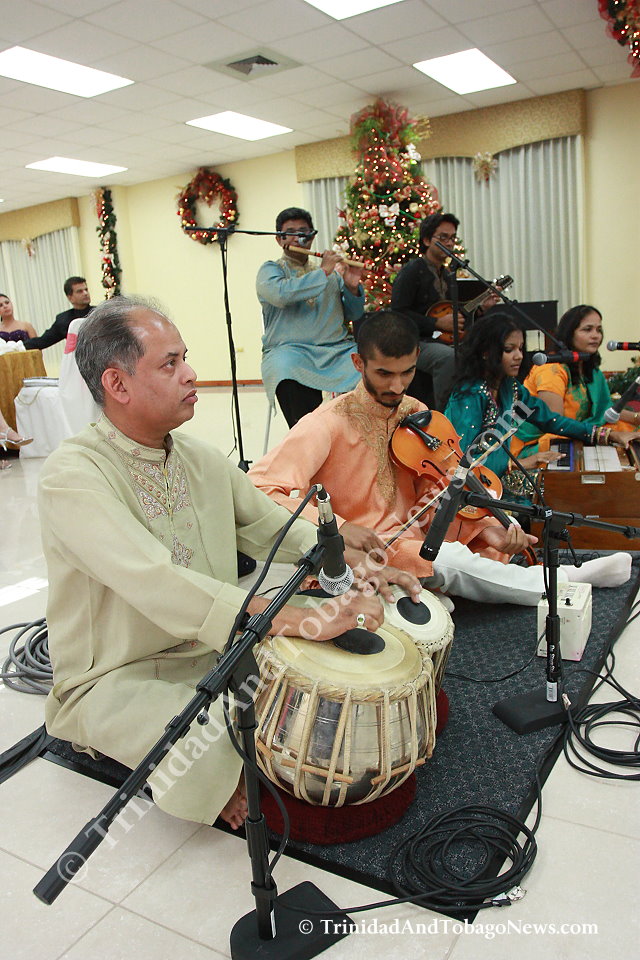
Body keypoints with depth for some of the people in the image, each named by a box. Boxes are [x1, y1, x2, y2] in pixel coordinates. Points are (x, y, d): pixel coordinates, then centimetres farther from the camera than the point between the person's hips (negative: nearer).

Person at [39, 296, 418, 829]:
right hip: (117, 678, -6)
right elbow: (157, 586, -36)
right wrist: (304, 619, -41)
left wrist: (356, 567, -8)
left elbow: (275, 526, 9)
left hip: (218, 646, 7)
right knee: (211, 750, -32)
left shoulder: (202, 459, 3)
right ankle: (221, 780, 4)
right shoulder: (72, 476, -22)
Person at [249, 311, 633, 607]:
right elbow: (260, 488, -26)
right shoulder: (329, 423, -17)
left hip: (409, 537, 7)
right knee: (450, 559, -26)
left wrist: (484, 526, -15)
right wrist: (338, 528, -36)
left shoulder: (416, 414, 4)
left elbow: (432, 492, 3)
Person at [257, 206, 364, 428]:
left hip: (337, 349, 4)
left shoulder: (332, 273, 24)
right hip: (289, 349, -4)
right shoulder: (270, 269, 12)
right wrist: (322, 272, -7)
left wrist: (352, 288, 2)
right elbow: (280, 294, -13)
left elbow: (353, 315, 21)